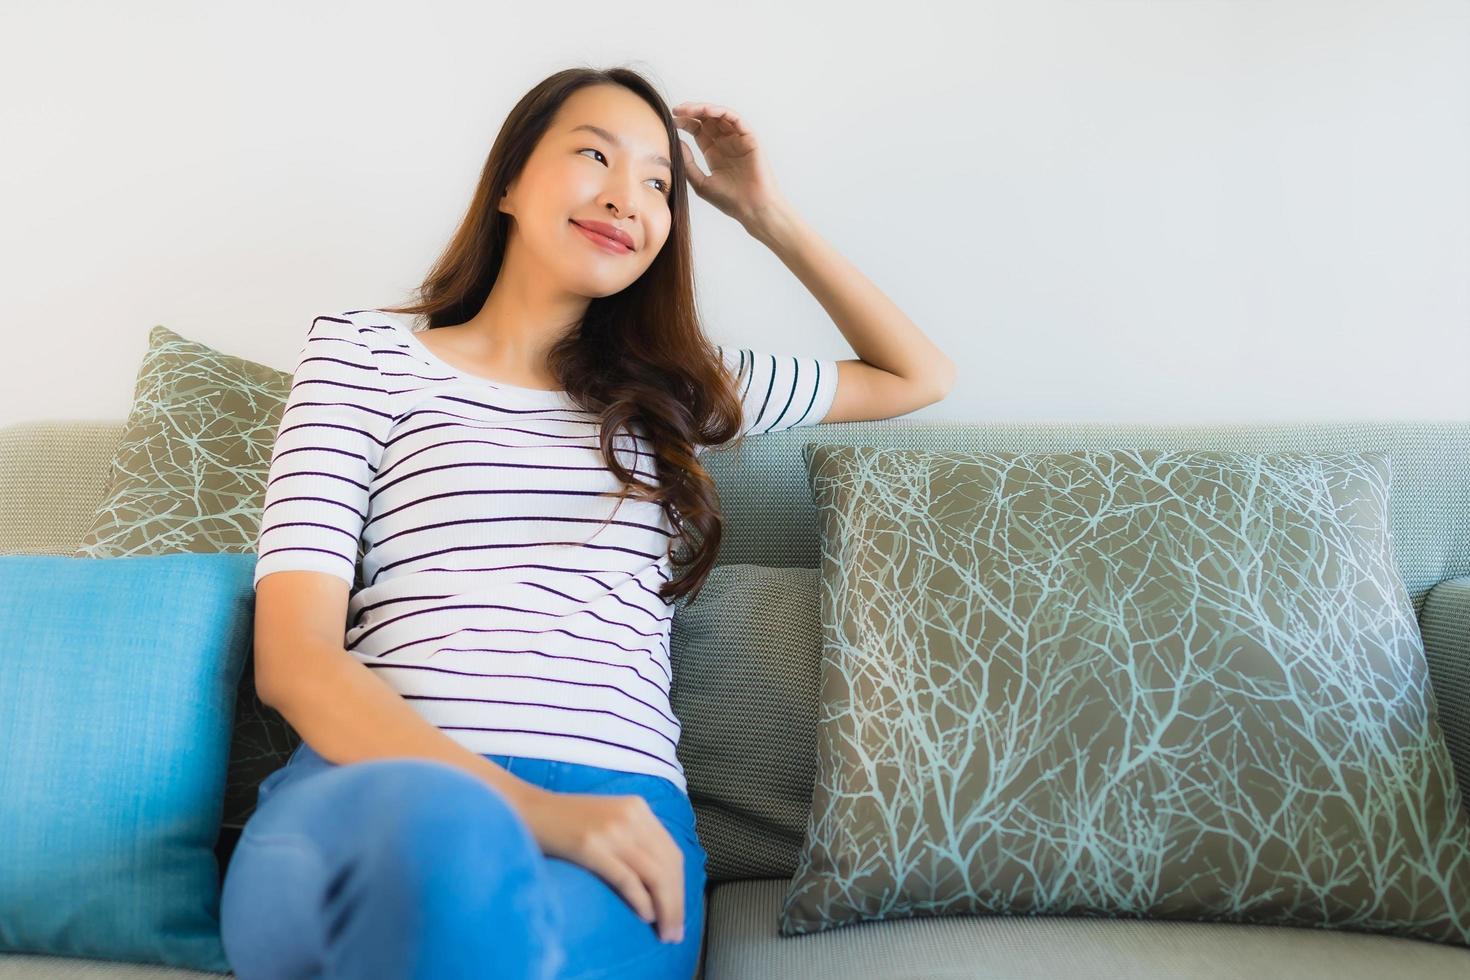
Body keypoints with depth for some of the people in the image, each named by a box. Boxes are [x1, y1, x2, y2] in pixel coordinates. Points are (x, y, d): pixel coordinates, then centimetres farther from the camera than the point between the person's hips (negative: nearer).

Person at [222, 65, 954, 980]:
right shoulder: (365, 352, 12)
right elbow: (292, 658, -1)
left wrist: (772, 219, 29)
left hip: (615, 807, 0)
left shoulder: (678, 385, 22)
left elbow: (920, 376, 35)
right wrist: (524, 804, -18)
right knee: (434, 822, -37)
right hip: (379, 779, 1)